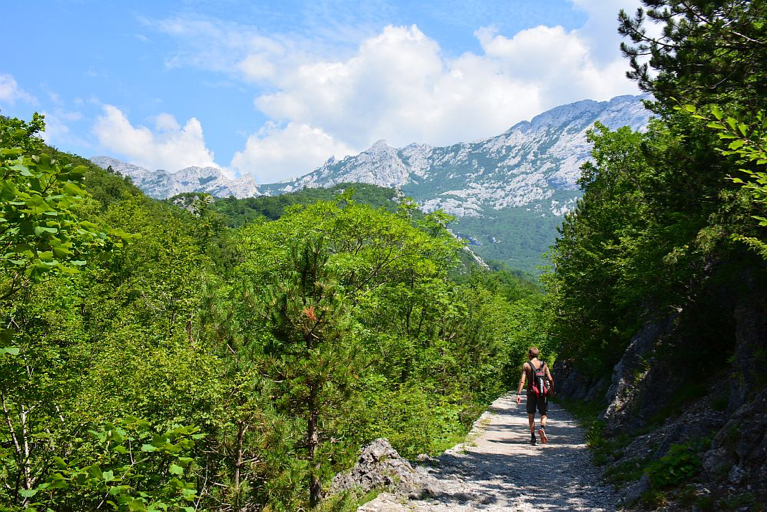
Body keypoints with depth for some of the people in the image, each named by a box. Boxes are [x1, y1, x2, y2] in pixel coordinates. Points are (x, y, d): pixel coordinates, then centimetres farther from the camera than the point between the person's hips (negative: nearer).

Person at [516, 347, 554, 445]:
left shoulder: (526, 365, -1)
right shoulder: (544, 365, 4)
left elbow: (522, 380, -10)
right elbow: (550, 379, -1)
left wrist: (519, 394, -12)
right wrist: (552, 390, 15)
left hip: (531, 392, -1)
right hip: (543, 393, 1)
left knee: (531, 415, 12)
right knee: (544, 414, 10)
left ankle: (533, 437, 11)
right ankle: (542, 427, -20)